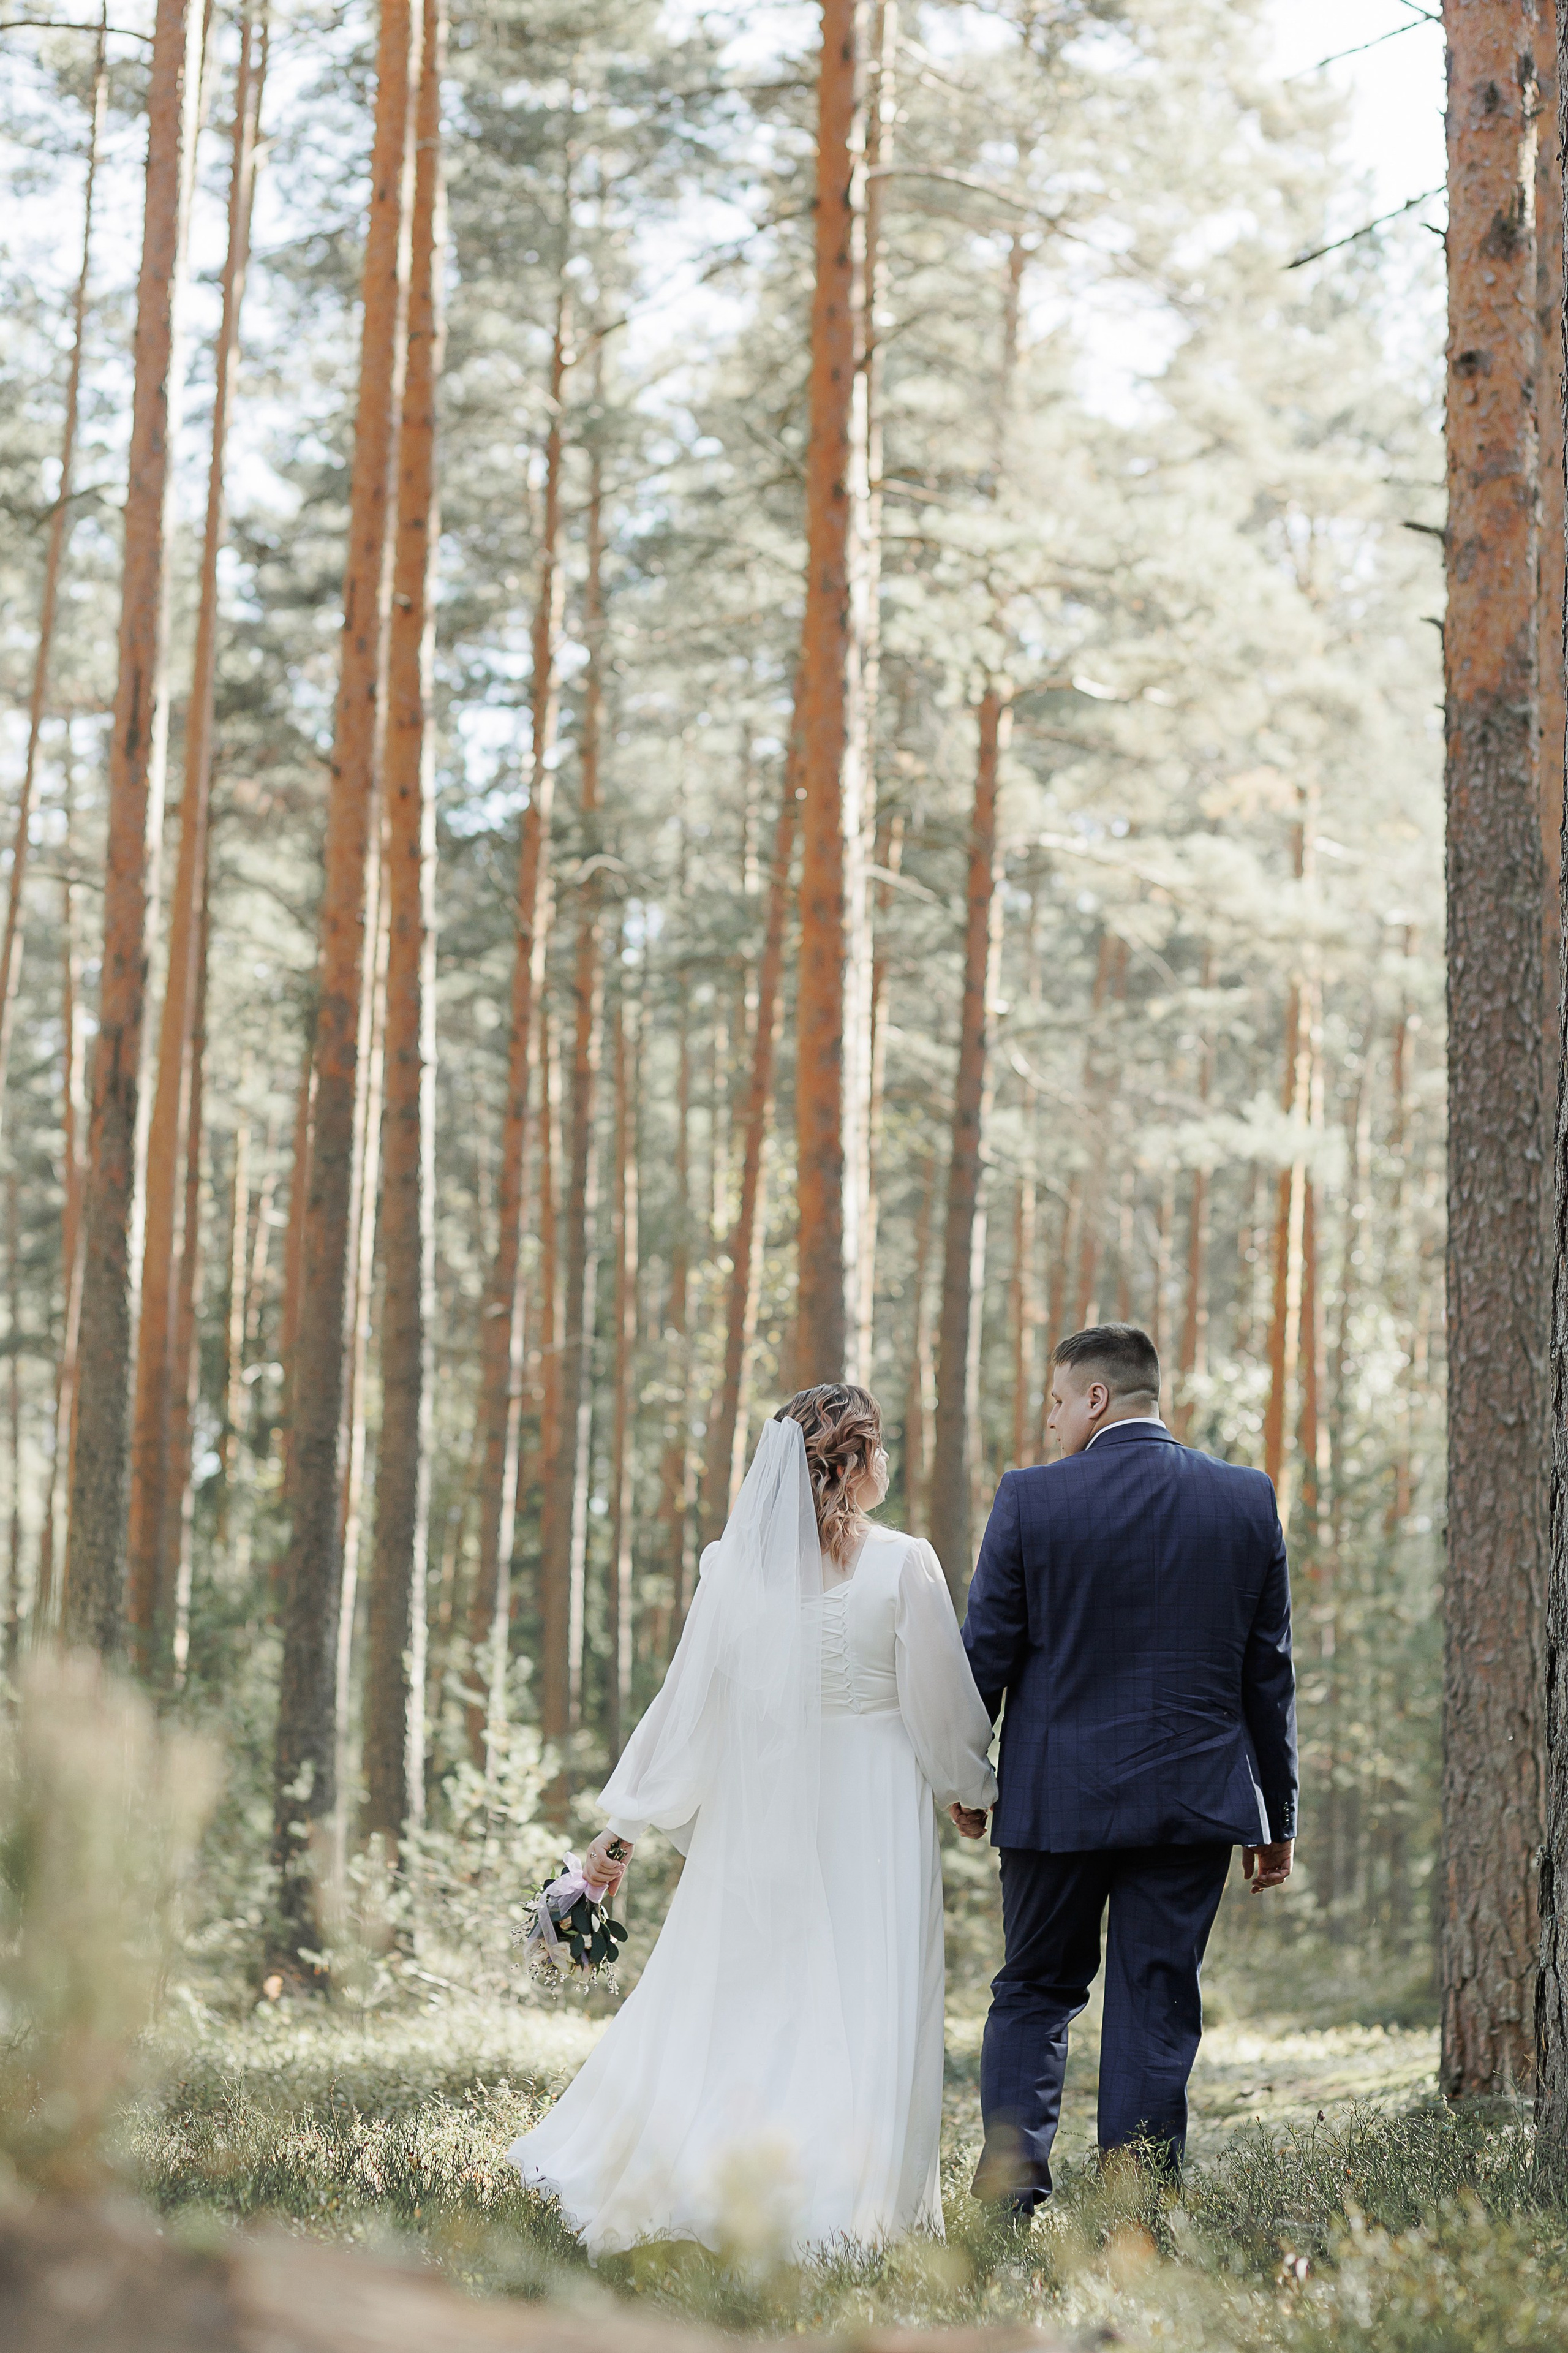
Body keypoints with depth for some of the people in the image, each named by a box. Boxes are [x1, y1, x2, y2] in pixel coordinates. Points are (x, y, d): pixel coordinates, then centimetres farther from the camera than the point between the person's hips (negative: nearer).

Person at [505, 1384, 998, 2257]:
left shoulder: (739, 1563, -3)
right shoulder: (904, 1565, -10)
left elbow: (690, 1702, -1)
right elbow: (943, 1705, -4)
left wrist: (629, 1824, 6)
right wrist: (975, 1787, 15)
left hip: (759, 1817, 3)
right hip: (874, 1815, -3)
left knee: (725, 1992, 12)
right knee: (865, 2004, 2)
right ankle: (848, 2203, 0)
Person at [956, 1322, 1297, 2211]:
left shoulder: (1031, 1498, -7)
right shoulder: (1249, 1500, 1)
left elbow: (986, 1651, -1)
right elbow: (1270, 1670, 5)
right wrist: (1279, 1815, 12)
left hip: (1058, 1797, -1)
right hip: (1195, 1800, 1)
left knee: (1036, 1993, 14)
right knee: (1157, 2005, 6)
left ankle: (1011, 2190, 2)